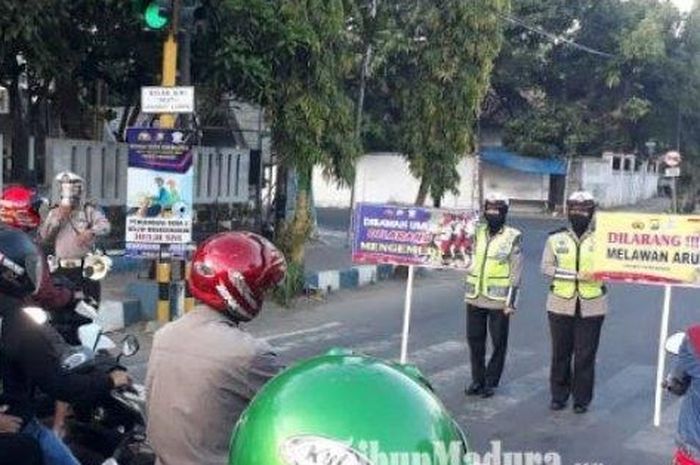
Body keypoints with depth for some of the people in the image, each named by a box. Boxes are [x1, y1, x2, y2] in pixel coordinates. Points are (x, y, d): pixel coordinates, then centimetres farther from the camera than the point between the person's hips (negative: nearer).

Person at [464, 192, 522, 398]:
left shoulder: (512, 237, -4)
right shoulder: (477, 233, 8)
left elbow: (515, 271, -5)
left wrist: (511, 301, -8)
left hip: (498, 299, -4)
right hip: (475, 297, 4)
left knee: (498, 342, 5)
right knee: (474, 339, 9)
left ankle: (491, 381, 18)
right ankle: (477, 379, 23)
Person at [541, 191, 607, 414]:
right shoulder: (556, 238, 2)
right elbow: (546, 267, -3)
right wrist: (575, 275, -16)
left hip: (591, 306, -1)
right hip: (560, 304, 2)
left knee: (585, 354, 5)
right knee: (560, 352, 10)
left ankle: (582, 399, 18)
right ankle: (559, 395, 25)